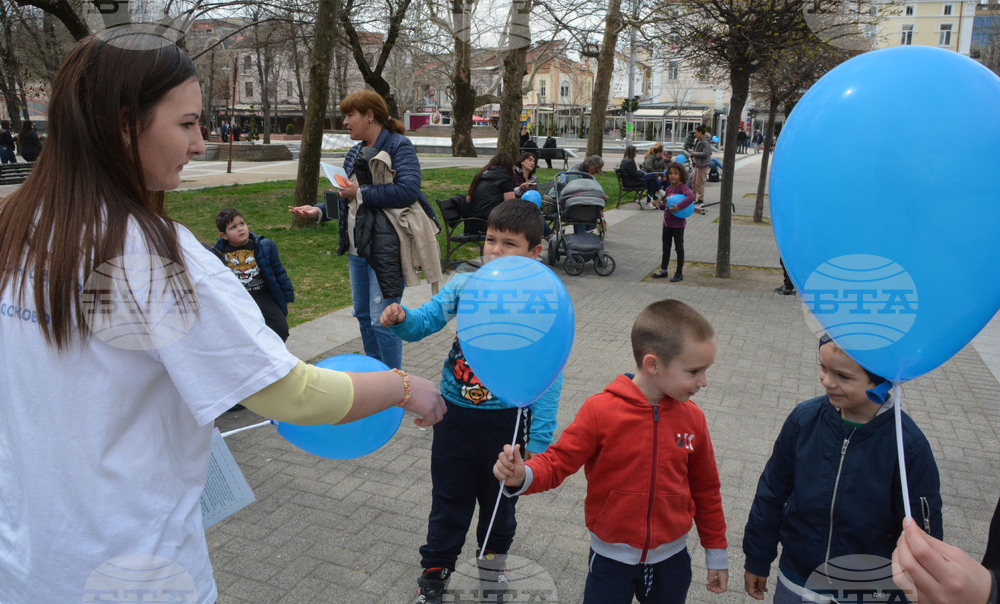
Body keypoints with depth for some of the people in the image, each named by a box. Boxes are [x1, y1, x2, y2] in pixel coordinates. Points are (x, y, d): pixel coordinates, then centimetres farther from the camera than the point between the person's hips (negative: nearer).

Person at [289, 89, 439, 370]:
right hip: (358, 248, 9)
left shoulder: (399, 146, -10)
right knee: (363, 315, 17)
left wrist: (361, 193, -19)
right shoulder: (355, 153, 15)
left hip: (386, 249, -9)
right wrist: (319, 210, 4)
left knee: (382, 320, -7)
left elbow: (408, 190, -24)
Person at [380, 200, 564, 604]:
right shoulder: (464, 285, -6)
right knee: (449, 498, 17)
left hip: (506, 420, -2)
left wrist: (539, 439, -14)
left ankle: (492, 559, 48)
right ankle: (435, 571, 39)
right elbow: (425, 321, -2)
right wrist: (401, 318, -26)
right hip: (455, 414, 2)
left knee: (500, 499, 21)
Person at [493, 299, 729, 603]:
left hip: (671, 560, 3)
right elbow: (559, 461, -16)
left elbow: (706, 489, 3)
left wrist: (716, 552, 11)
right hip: (611, 558, -3)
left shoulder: (692, 418, -8)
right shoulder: (600, 410, -20)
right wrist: (523, 477, -37)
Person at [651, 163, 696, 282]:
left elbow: (691, 197, -34)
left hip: (678, 224, -7)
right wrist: (659, 205, -3)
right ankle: (663, 270, 28)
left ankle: (679, 273, 13)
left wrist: (679, 207, -39)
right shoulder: (668, 188, 7)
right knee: (666, 247, 16)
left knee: (679, 247, 4)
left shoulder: (682, 187, -15)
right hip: (667, 222, 7)